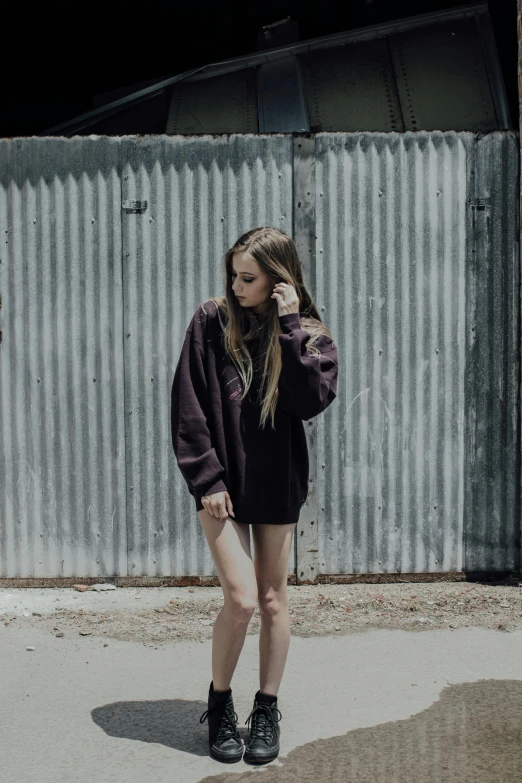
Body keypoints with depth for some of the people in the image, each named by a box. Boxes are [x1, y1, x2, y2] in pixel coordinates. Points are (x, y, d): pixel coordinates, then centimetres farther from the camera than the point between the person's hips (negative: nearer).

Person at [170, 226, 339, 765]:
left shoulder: (308, 333, -1)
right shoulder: (211, 322, -4)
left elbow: (311, 401, -18)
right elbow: (187, 406, -5)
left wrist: (289, 328, -20)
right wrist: (206, 478, -10)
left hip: (277, 484, 2)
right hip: (221, 483, -2)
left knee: (273, 601, 9)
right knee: (241, 598, -7)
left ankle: (266, 711, 25)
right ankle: (218, 705, 16)